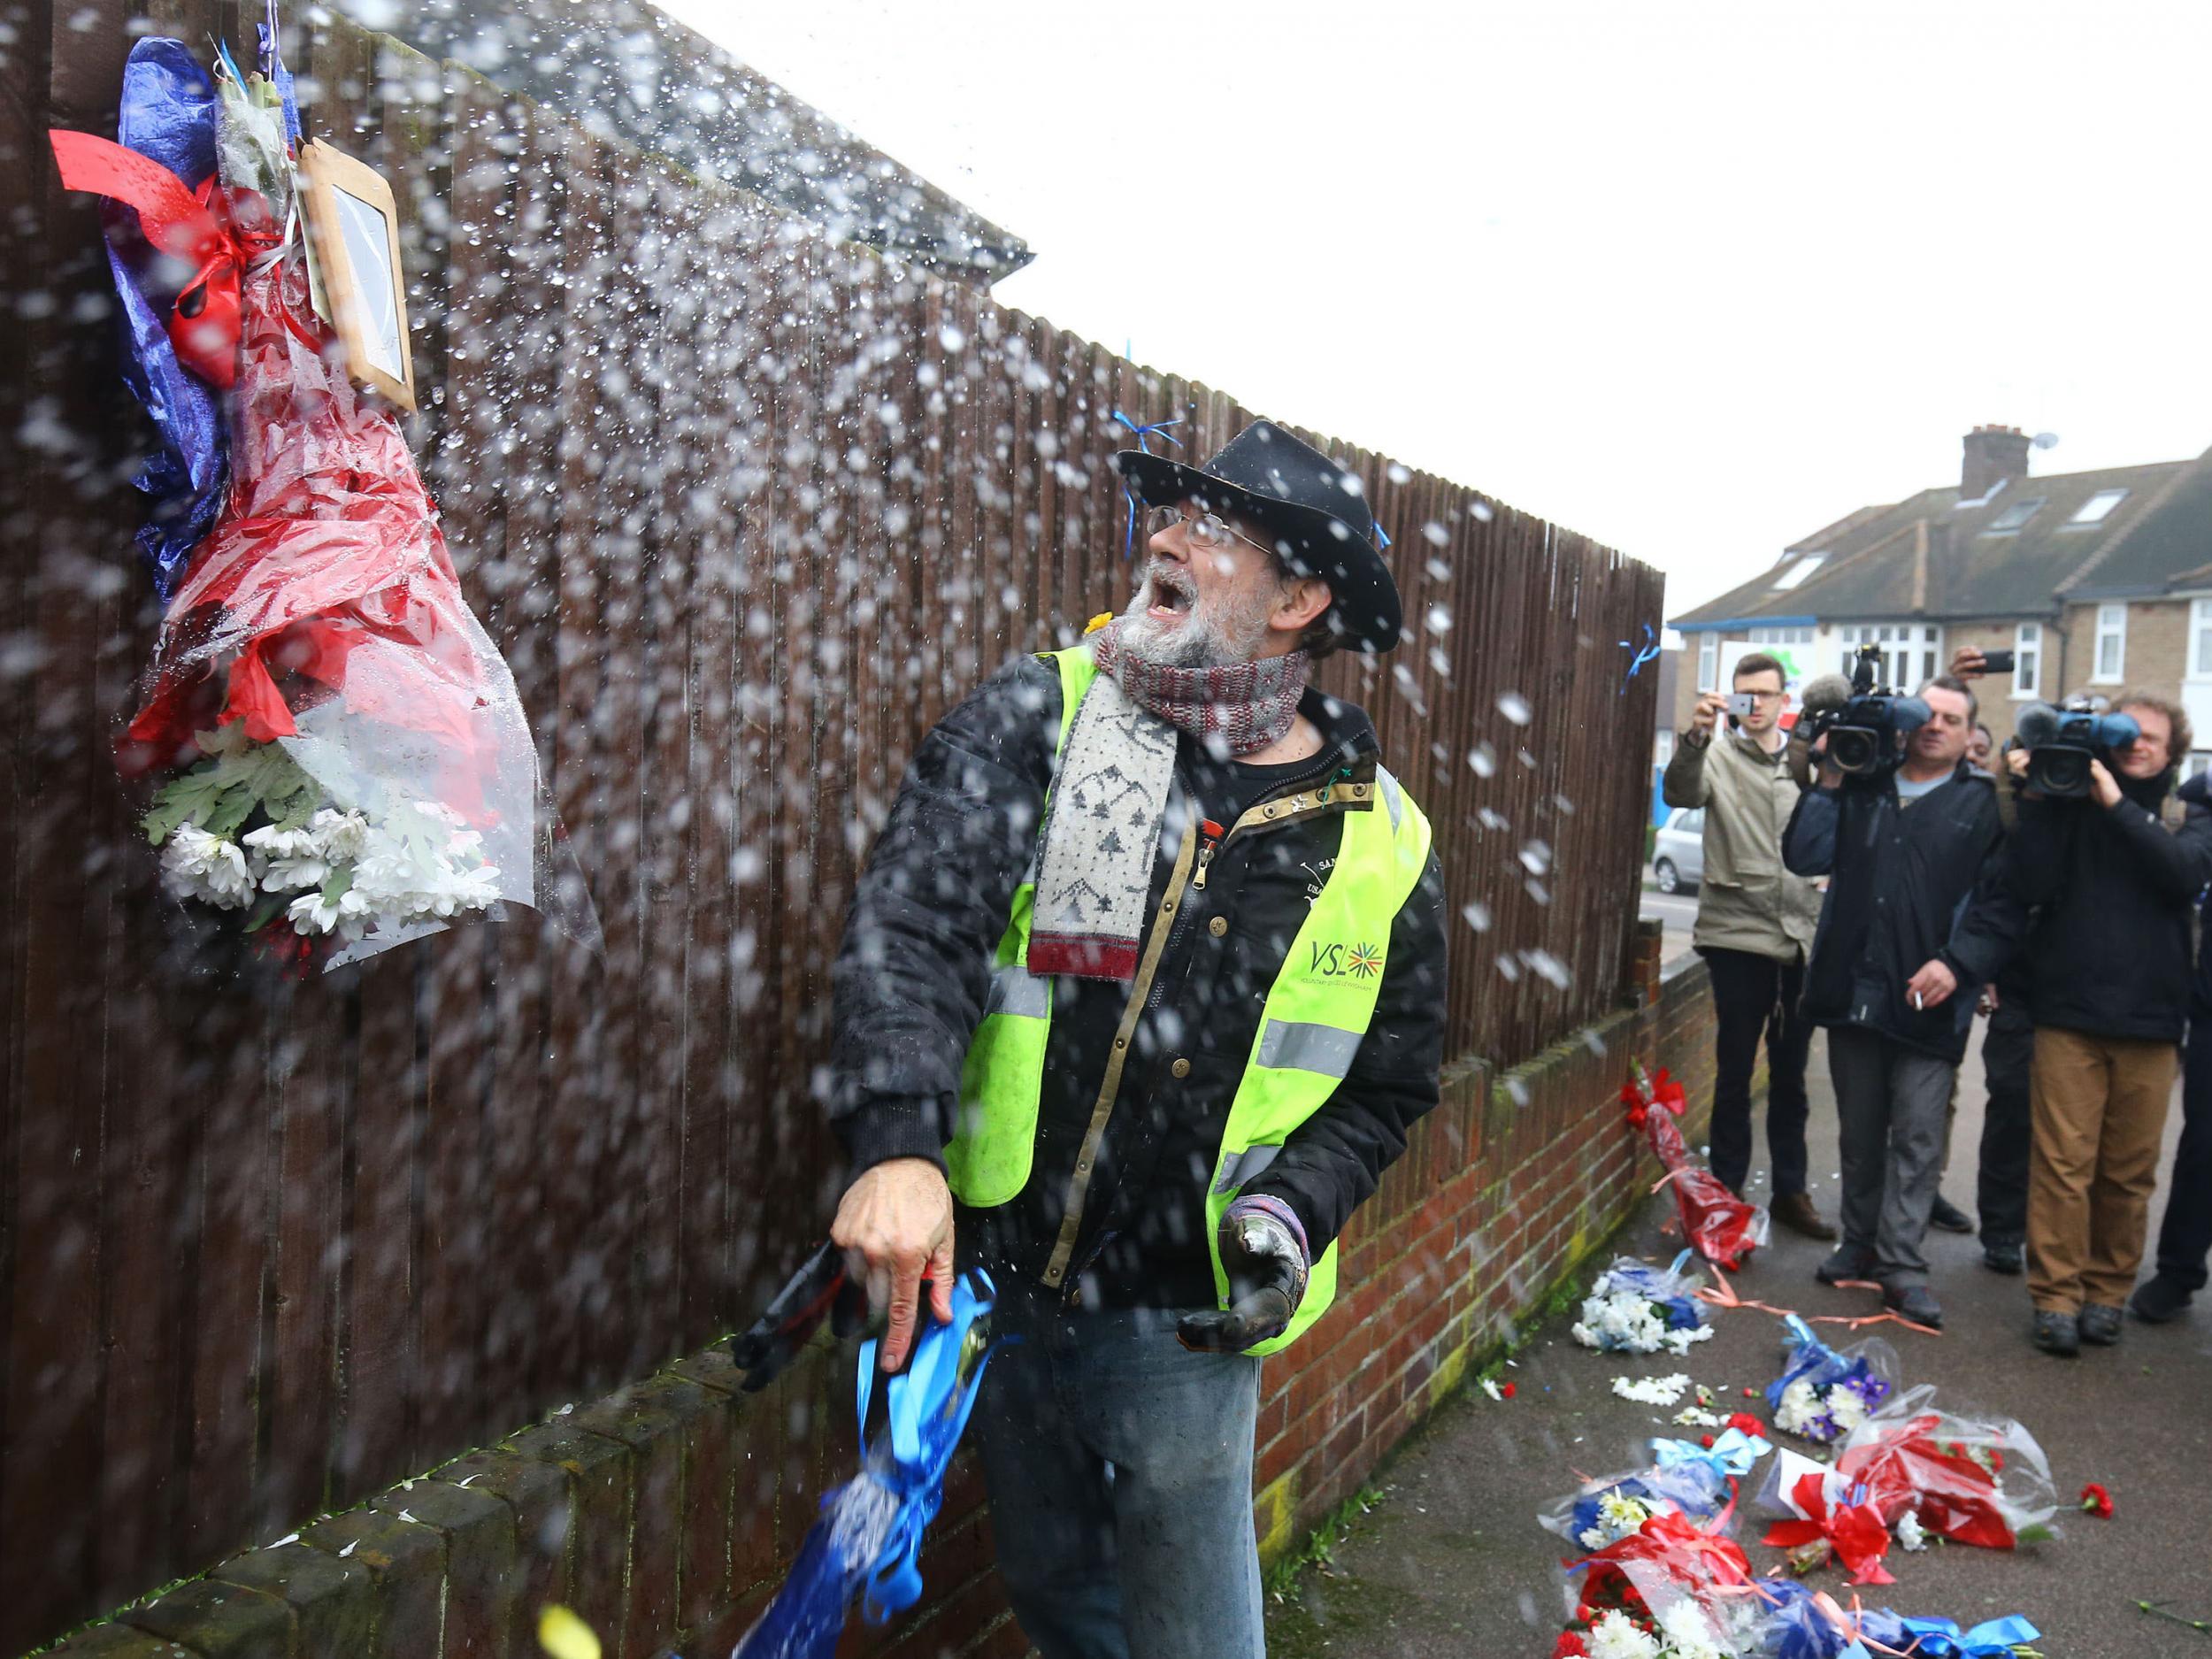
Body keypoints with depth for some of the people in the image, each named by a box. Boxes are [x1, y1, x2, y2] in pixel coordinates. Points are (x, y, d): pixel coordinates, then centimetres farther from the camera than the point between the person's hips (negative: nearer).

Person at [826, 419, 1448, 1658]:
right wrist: (900, 1146, -33)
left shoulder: (1383, 844, -2)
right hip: (987, 1267, 1)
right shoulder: (1041, 719, -6)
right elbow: (912, 919, -18)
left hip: (1188, 1319, -1)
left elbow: (1388, 1085, 8)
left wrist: (1291, 1210, -10)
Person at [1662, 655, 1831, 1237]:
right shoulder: (1720, 755, -1)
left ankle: (1790, 1191, 24)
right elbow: (1679, 792, -21)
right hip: (1738, 933, -3)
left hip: (1802, 937, 4)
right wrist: (1696, 737, -38)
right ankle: (1728, 1190, 15)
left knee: (1791, 1074, 13)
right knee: (1735, 1071, 4)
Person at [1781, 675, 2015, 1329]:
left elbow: (2004, 905, -4)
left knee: (1916, 1139, -1)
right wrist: (1828, 782, -4)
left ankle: (1901, 1264, 6)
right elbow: (1805, 857, 1)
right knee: (1858, 1132, 14)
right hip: (1853, 994, 3)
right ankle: (1860, 1242, 27)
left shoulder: (1985, 803, 2)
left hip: (1929, 1001, -3)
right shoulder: (1863, 788, 11)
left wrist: (1957, 963, -16)